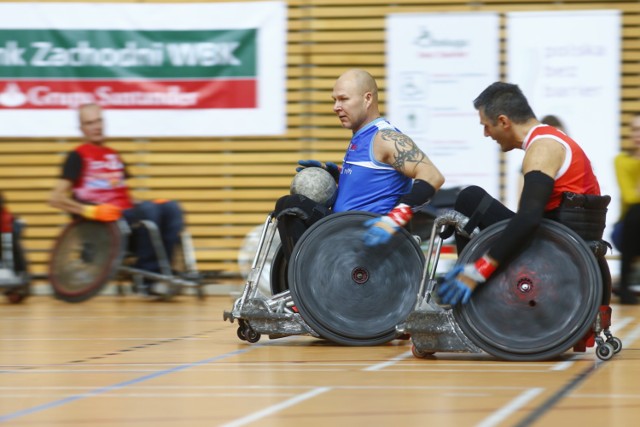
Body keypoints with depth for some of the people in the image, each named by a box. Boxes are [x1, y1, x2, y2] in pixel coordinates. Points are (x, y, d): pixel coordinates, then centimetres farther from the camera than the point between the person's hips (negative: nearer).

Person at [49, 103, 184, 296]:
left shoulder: (114, 156, 22)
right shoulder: (78, 156, 2)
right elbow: (55, 198, -7)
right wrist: (89, 210, -19)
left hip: (127, 216, 6)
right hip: (103, 223, -6)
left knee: (171, 208, -18)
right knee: (147, 209, -32)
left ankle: (159, 271, -24)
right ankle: (146, 276, -26)